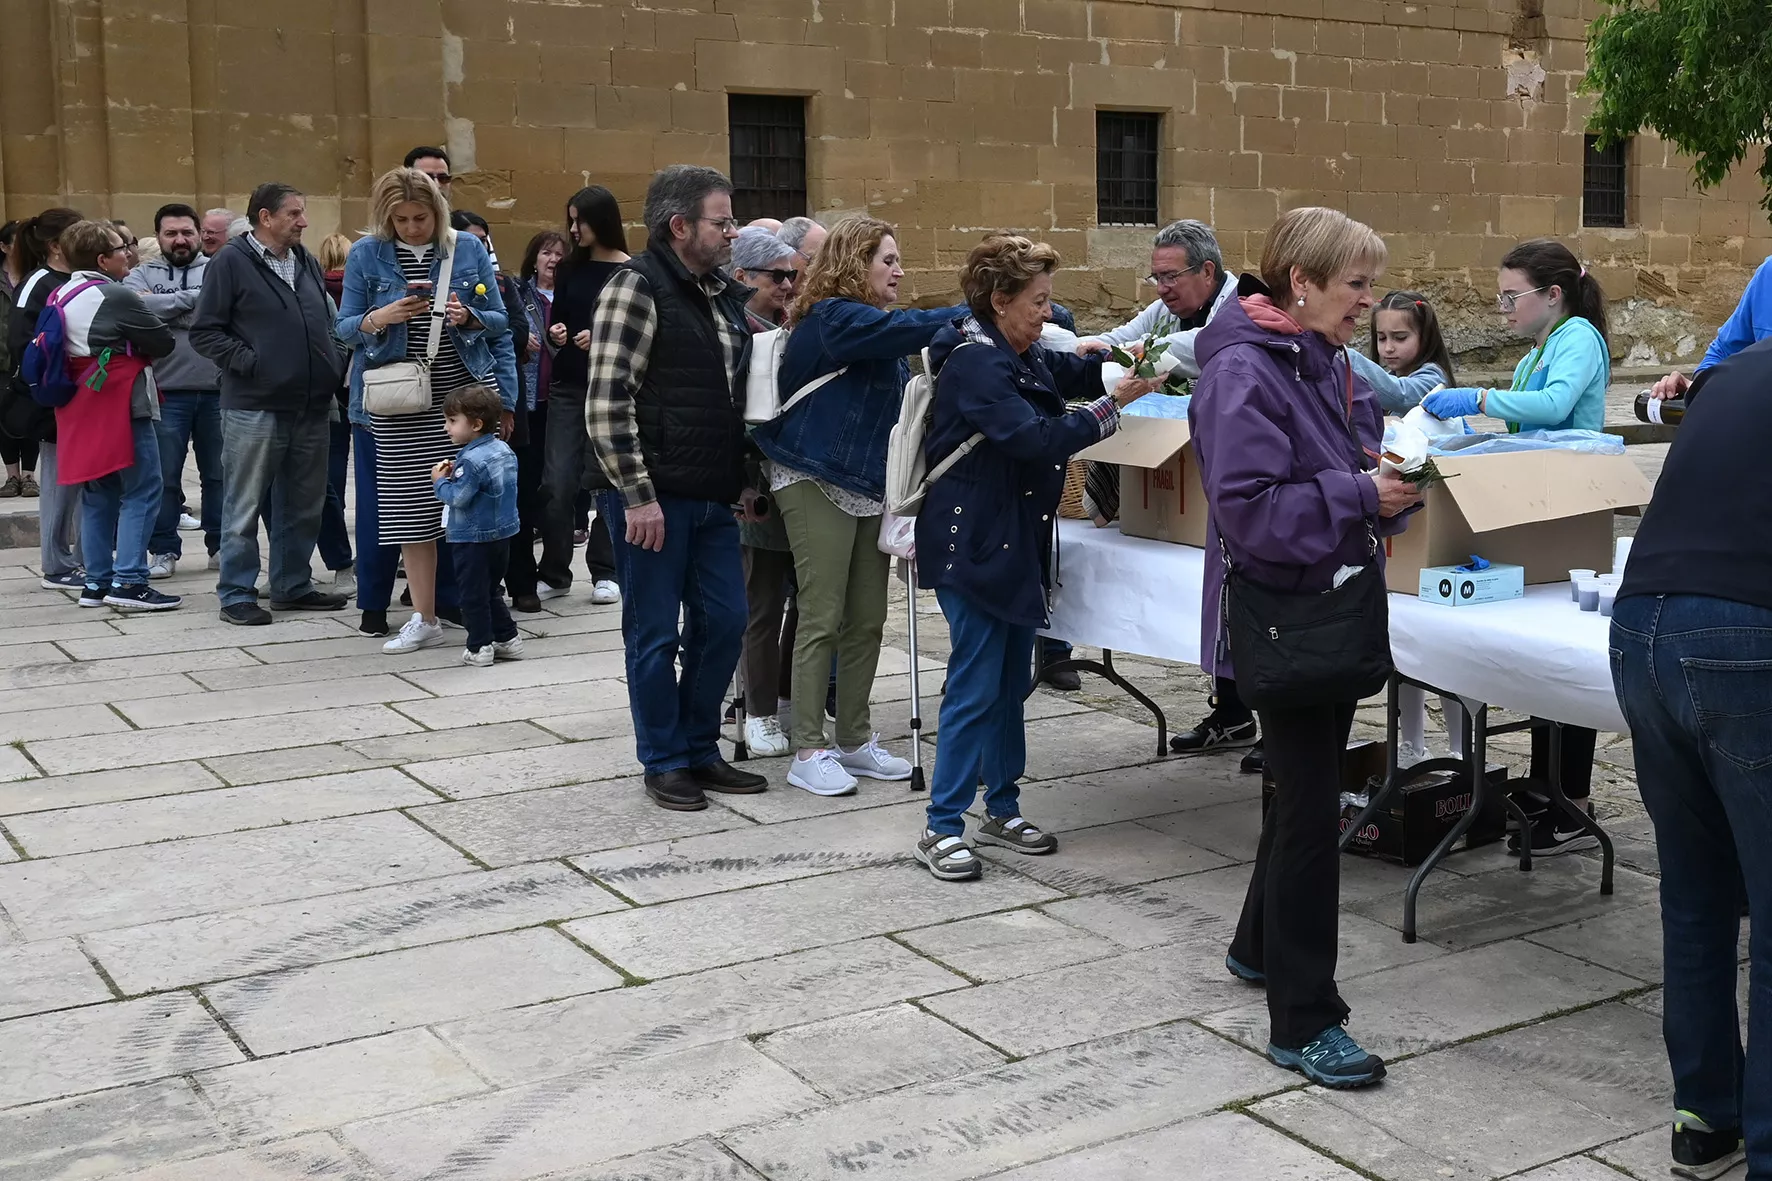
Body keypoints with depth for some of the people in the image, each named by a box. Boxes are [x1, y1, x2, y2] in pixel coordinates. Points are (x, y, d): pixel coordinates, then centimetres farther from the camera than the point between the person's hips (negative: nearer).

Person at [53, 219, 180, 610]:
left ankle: (97, 581, 16)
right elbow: (164, 343, -11)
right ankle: (129, 581, -11)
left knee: (98, 494, 13)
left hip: (81, 408, 9)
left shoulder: (63, 296, 12)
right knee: (141, 491, -6)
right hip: (121, 405, -9)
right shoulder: (116, 296, -15)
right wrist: (142, 334, 9)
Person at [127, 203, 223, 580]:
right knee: (163, 477, 4)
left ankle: (220, 544, 22)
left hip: (217, 390, 0)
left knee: (219, 474, 10)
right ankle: (163, 550, 13)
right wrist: (194, 297, -13)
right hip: (166, 392, 0)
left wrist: (164, 309, -12)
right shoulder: (142, 275, 6)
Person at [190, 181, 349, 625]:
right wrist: (249, 363, -15)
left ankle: (292, 585, 25)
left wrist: (335, 366, 11)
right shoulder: (231, 261, -6)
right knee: (245, 505, 0)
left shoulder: (306, 263, 15)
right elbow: (204, 331, -8)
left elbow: (327, 324, 25)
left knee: (304, 505, 13)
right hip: (254, 409, -7)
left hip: (311, 407, 7)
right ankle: (236, 594, 8)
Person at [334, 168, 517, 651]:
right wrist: (380, 317, -15)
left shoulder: (469, 249, 6)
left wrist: (468, 317, -12)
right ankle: (424, 619, 7)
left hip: (467, 392, 1)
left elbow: (500, 321, 9)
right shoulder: (366, 254, 4)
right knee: (410, 508, -1)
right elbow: (345, 327, 4)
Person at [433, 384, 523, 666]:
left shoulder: (471, 460, -22)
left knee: (473, 593, 2)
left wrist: (440, 481, -6)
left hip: (473, 539, -9)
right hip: (502, 534, 9)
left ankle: (479, 647, 5)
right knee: (491, 590, 20)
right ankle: (508, 639, 22)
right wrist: (456, 475, 9)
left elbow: (457, 497, -24)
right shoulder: (504, 451, 5)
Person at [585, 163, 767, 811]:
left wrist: (746, 482, 17)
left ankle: (700, 749, 25)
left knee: (724, 622, 10)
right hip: (653, 497, -8)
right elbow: (607, 402, -17)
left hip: (714, 498, 8)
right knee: (655, 633, 3)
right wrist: (637, 496, -19)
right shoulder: (636, 287, -12)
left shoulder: (726, 292, 14)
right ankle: (664, 762, 17)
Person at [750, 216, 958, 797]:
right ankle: (808, 751, 2)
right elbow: (912, 327, -25)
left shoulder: (871, 323, 17)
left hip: (870, 484, 9)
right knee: (821, 620, -5)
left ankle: (855, 739, 20)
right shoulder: (832, 320, -12)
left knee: (867, 620, 9)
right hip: (818, 484, -9)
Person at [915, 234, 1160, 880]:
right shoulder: (973, 365, -18)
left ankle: (1003, 810, 26)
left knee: (1011, 681, 15)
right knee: (975, 687, -7)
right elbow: (1036, 437, -25)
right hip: (972, 545, -10)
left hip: (1015, 543, 10)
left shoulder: (1020, 356, 13)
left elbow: (1072, 371, 26)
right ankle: (942, 828, 2)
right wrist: (1112, 404, -20)